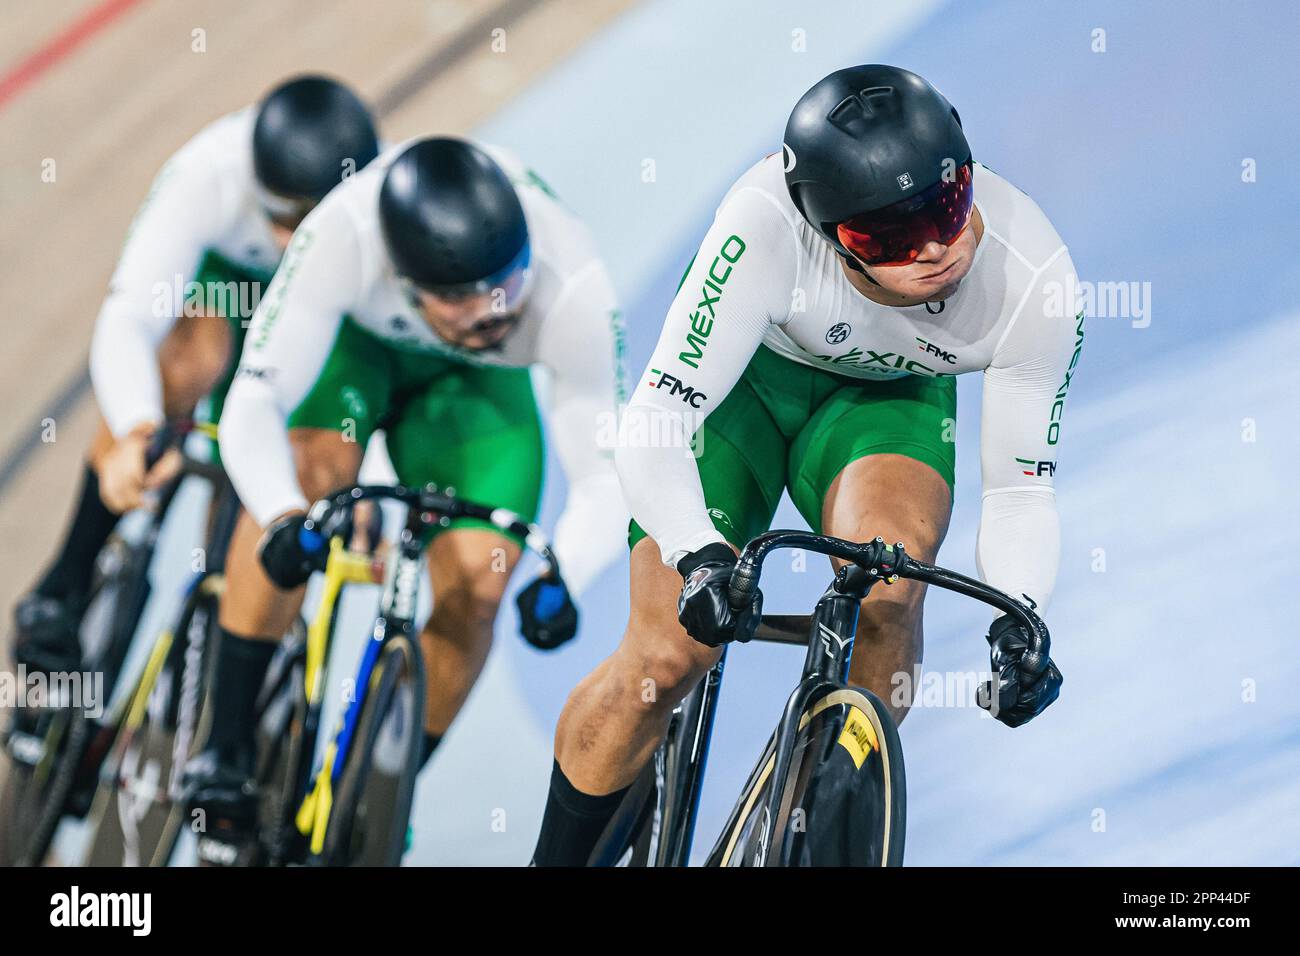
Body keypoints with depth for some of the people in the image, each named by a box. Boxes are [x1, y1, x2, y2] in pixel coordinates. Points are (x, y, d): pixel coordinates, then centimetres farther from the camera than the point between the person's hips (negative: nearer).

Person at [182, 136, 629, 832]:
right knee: (310, 466, -32)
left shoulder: (572, 287, -39)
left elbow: (604, 479, -33)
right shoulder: (347, 232, -42)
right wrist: (284, 521, -59)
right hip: (355, 339, -1)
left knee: (474, 590, -17)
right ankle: (226, 747, -21)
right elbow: (252, 406, -40)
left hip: (475, 382, 1)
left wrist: (561, 577, -52)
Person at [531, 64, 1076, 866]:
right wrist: (699, 558, -56)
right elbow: (653, 426, -39)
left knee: (889, 579, -30)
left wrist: (1019, 619, -36)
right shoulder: (768, 226, -40)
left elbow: (1021, 490, -19)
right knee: (667, 660, -11)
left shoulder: (1037, 285, -31)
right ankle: (557, 857, 14)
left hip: (886, 393, 2)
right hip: (740, 369, -1)